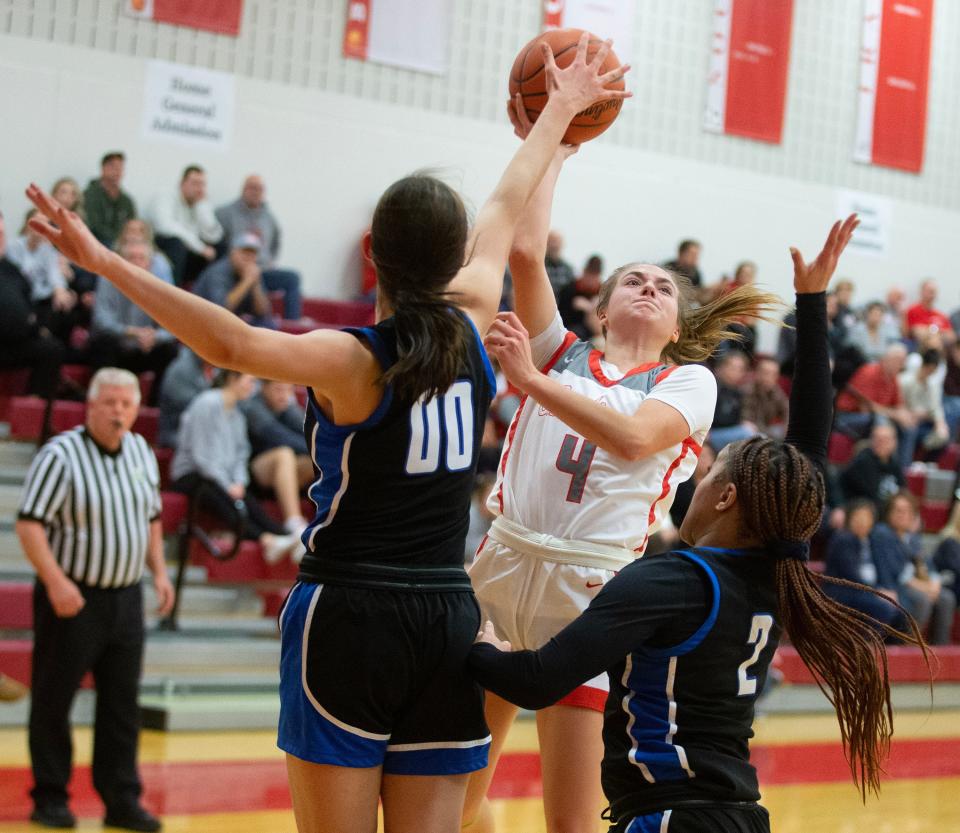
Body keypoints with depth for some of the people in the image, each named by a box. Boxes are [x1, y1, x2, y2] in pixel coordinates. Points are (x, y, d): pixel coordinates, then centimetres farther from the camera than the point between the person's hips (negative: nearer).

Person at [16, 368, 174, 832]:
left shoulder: (141, 452, 8)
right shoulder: (61, 455, -13)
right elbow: (29, 523, -17)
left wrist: (159, 572, 11)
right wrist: (55, 582, -25)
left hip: (126, 597, 6)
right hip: (72, 598, -6)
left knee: (122, 703, 8)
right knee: (53, 701, 3)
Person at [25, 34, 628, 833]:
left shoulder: (353, 360, -10)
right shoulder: (472, 328, 4)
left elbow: (234, 343, -28)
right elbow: (504, 213, 19)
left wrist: (106, 263, -32)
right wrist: (559, 111, 37)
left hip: (348, 616, -4)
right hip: (447, 619, 5)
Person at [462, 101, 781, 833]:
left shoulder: (689, 381, 8)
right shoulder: (563, 354, 13)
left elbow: (632, 437, -13)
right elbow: (524, 250, 0)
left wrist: (531, 381, -21)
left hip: (591, 588, -2)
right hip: (501, 570, 2)